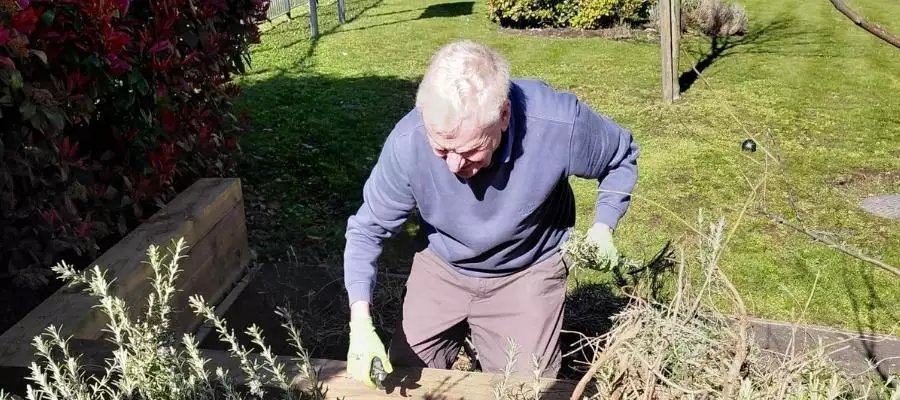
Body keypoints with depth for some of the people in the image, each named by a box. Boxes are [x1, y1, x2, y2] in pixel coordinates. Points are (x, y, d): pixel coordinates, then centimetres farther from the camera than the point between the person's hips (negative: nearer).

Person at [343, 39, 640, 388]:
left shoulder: (559, 124, -32)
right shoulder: (407, 143, -30)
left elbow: (621, 157, -7)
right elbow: (367, 230, -16)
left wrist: (602, 226, -18)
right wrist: (361, 322, -27)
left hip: (528, 273, -1)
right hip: (442, 268, 2)